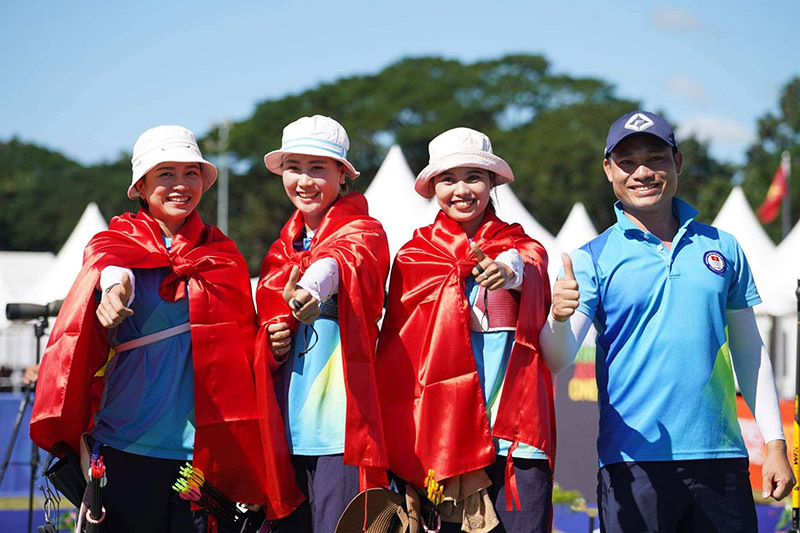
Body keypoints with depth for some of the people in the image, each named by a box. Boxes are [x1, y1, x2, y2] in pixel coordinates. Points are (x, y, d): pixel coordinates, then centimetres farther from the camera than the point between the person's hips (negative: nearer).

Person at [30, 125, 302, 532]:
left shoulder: (222, 255, 14)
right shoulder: (116, 242, 5)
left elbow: (243, 348, 19)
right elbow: (107, 263, -20)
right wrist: (116, 283, -42)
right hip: (128, 445, -2)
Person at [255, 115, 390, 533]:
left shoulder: (362, 233, -2)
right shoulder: (283, 249, 18)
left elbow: (346, 259, -27)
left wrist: (314, 286, -50)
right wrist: (270, 341, 2)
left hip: (339, 424, -6)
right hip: (289, 428, 6)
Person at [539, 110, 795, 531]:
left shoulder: (722, 248, 10)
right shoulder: (593, 258, 2)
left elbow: (749, 351, 15)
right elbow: (559, 358, -9)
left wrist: (775, 444, 10)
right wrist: (559, 318, -31)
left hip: (721, 456, 2)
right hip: (633, 462, -2)